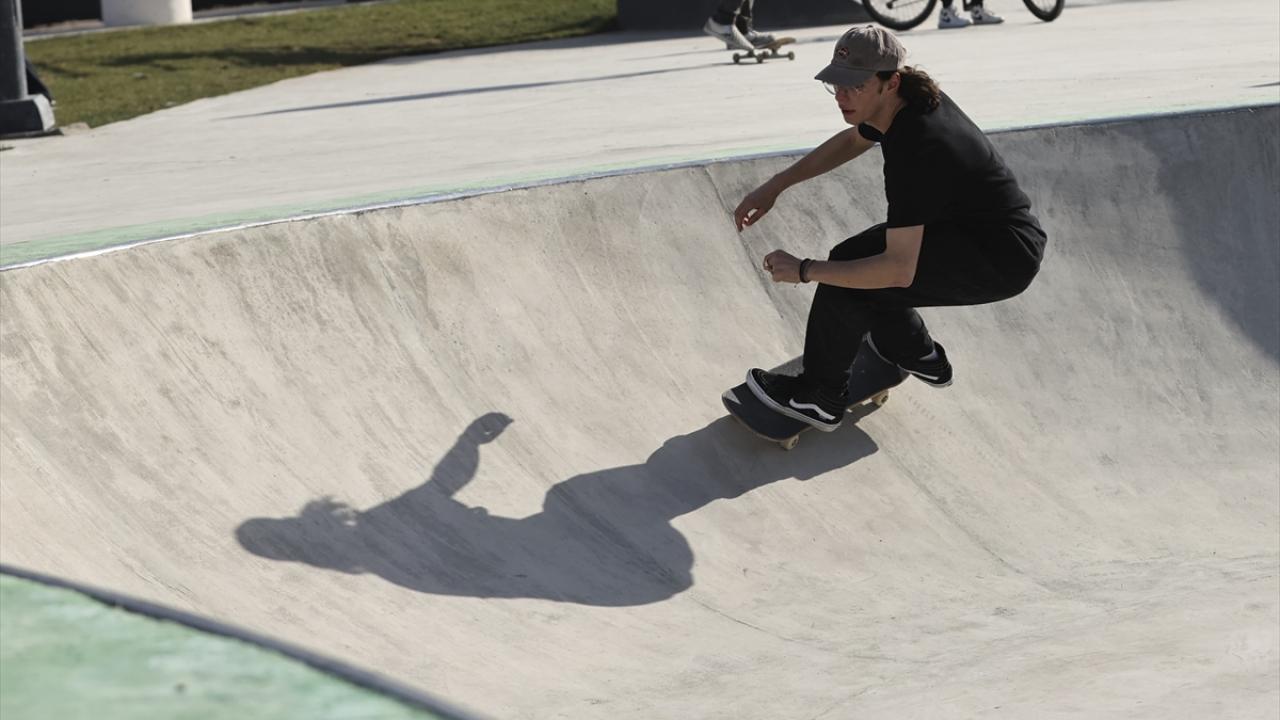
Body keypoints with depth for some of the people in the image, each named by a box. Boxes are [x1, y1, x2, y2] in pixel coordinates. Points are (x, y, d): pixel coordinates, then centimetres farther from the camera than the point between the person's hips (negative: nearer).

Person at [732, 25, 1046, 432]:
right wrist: (775, 186, 13)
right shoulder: (909, 98, -3)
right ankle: (917, 354, 36)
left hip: (1000, 261, -10)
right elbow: (850, 141, 20)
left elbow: (899, 270, -32)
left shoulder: (914, 149, -30)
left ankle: (820, 398, -3)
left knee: (852, 264, -17)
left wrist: (804, 271, -24)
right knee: (862, 261, 15)